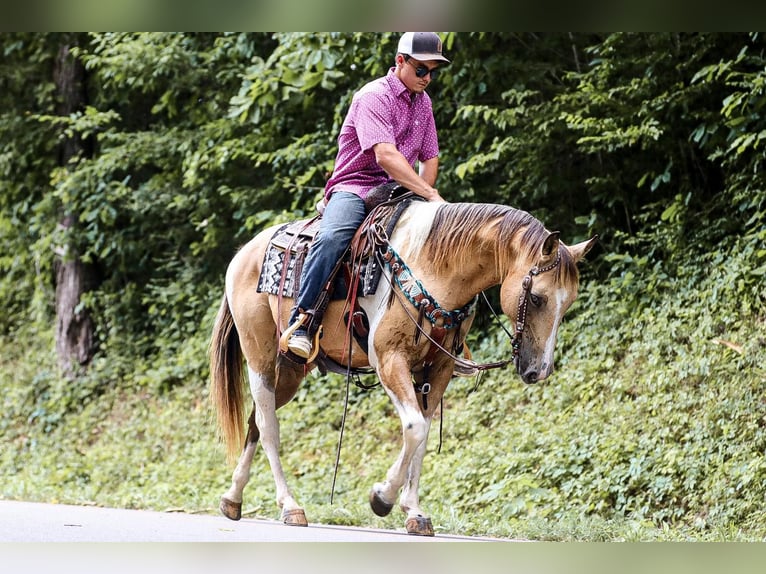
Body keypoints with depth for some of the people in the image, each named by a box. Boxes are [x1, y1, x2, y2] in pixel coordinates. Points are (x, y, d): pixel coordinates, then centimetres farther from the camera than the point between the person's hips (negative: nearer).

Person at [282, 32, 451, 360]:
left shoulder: (423, 102, 15)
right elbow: (385, 155, -24)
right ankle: (300, 324, -34)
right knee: (332, 238, -37)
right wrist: (429, 195, -29)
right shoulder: (373, 97, -11)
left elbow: (429, 158, 22)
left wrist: (424, 194, 2)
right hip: (354, 188, -7)